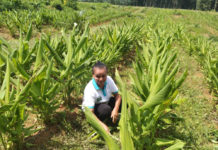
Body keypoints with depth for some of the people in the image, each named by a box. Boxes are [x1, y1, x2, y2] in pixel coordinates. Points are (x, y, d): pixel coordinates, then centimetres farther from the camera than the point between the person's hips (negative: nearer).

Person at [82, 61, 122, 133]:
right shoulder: (89, 89, -34)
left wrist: (116, 109, -30)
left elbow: (117, 95, -12)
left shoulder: (109, 79, -21)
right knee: (106, 109, -37)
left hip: (106, 102, 5)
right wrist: (103, 125, -48)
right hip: (93, 108, -5)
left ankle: (112, 117, 5)